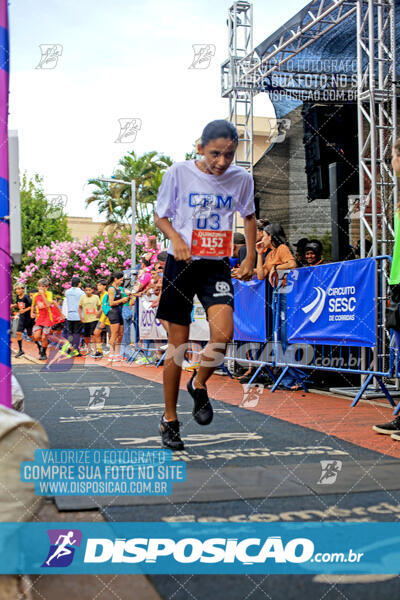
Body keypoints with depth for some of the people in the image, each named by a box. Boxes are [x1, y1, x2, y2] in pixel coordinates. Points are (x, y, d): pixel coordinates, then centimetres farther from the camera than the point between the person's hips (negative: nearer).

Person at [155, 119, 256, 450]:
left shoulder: (242, 178, 0)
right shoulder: (179, 172, -6)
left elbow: (249, 216, 17)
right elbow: (161, 216, 5)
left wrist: (250, 257, 8)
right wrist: (176, 238, -15)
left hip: (217, 265, 2)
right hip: (181, 263, -1)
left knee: (223, 335, -20)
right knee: (178, 344, 1)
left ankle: (199, 385, 12)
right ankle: (170, 419, 17)